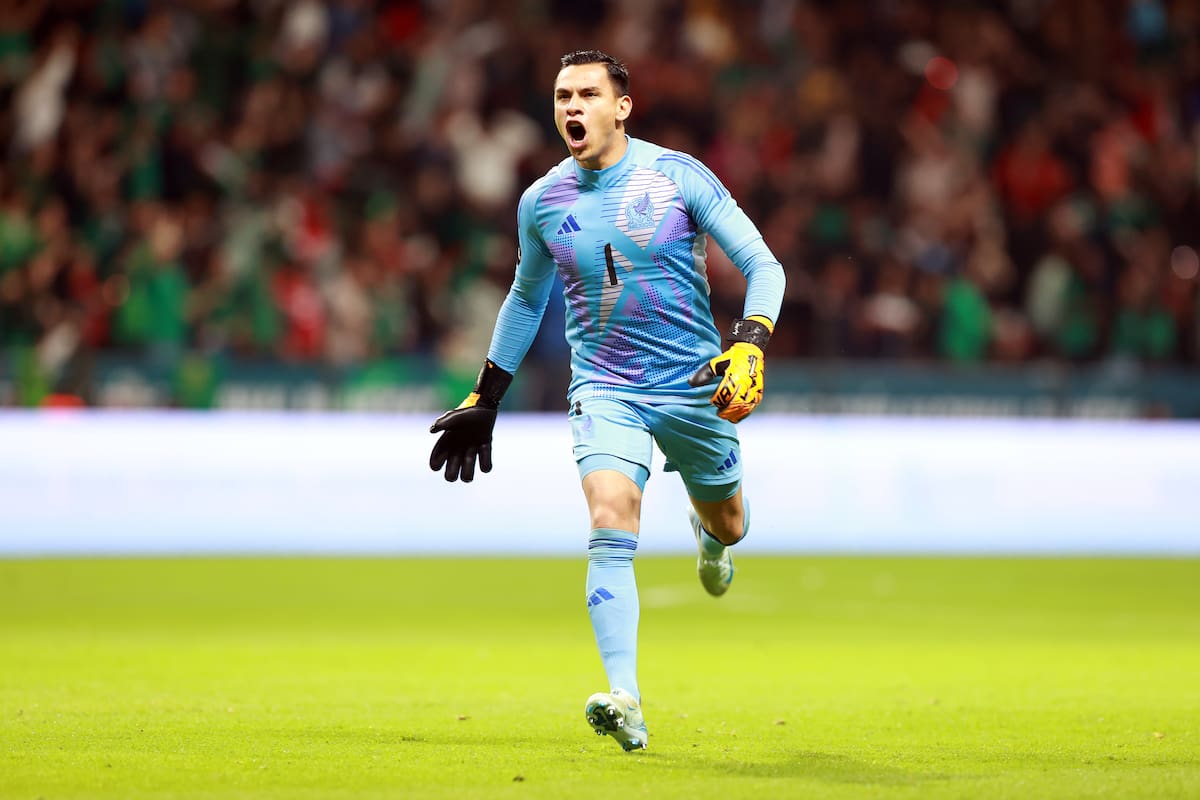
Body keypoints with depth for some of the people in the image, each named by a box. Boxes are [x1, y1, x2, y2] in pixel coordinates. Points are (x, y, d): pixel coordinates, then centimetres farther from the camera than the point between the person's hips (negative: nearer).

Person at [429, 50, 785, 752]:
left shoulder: (678, 175, -9)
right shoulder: (543, 201, 1)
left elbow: (762, 264, -7)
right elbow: (527, 298, 19)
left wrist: (751, 345, -25)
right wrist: (485, 399, 20)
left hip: (695, 381, 0)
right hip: (604, 388, 0)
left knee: (729, 527, 16)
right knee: (612, 529, -22)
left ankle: (708, 533, 58)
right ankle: (626, 705, -30)